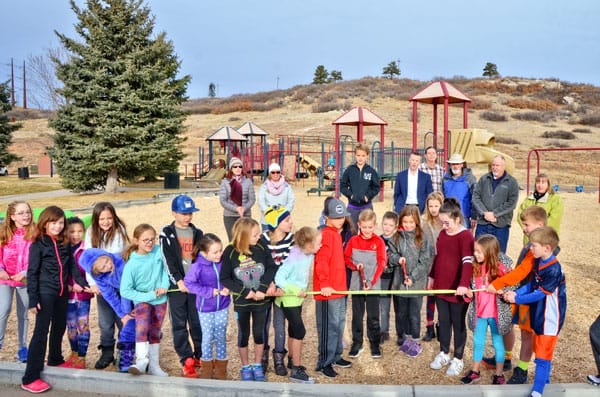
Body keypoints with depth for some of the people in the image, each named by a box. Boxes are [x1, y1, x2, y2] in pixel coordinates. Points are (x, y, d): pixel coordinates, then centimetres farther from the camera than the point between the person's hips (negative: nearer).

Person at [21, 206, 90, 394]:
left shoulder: (65, 243, 8)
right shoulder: (38, 244, -9)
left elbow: (72, 266, 11)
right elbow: (32, 273, -10)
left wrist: (83, 283, -3)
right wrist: (33, 299, -15)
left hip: (62, 293, 6)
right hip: (45, 293, -6)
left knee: (59, 328, 18)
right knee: (41, 332, -7)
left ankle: (55, 360, 41)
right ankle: (30, 378, -3)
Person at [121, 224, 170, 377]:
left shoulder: (158, 251, -12)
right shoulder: (132, 264, -21)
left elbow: (165, 268, 6)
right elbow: (125, 291, -18)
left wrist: (164, 286, -11)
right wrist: (149, 295, -19)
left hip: (160, 300, 4)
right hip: (142, 300, -4)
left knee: (155, 333, 13)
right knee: (142, 326, -29)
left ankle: (154, 366, 26)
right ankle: (142, 361, -25)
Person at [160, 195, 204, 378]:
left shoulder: (197, 233, 11)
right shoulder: (167, 234, 0)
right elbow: (168, 260, -7)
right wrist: (179, 280, -15)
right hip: (177, 286, -3)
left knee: (198, 322, 6)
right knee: (179, 324, 0)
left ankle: (200, 355, 19)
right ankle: (186, 360, 5)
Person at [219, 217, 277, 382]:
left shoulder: (261, 248, -10)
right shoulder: (230, 252, -14)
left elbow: (271, 268, -8)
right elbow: (224, 278, -11)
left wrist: (262, 289, -19)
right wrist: (245, 292, -17)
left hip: (260, 300, 2)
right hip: (241, 302, -1)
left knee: (259, 333, 12)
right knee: (243, 334, 13)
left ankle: (257, 366, 32)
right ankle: (245, 367, 31)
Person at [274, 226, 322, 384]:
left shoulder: (310, 255, -6)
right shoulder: (294, 259, -27)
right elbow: (279, 279, -27)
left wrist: (302, 291, 3)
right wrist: (296, 291, -24)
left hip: (298, 298, 7)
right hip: (288, 299, -7)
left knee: (293, 330, 20)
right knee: (300, 331, -7)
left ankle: (293, 359, 37)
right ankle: (296, 370, 2)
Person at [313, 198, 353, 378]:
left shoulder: (336, 233, 14)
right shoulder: (326, 235, -16)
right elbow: (321, 262, -24)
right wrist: (324, 284, -30)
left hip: (339, 288, 9)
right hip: (328, 290, -9)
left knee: (339, 323, 17)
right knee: (329, 326, -2)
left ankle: (336, 356, 31)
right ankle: (324, 363, 7)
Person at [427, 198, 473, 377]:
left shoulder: (466, 236, -16)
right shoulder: (442, 233, 7)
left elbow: (468, 262, -26)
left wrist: (464, 284, -37)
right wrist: (432, 277, 20)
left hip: (457, 290, -7)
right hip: (441, 286, 7)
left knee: (458, 324, 8)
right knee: (443, 321, 17)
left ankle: (458, 359, 21)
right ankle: (444, 353, 33)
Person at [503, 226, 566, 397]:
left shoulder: (553, 269, -25)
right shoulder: (538, 262, 2)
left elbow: (540, 293, -21)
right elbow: (532, 285, 9)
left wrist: (517, 299, -15)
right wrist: (516, 293, -6)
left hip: (549, 319, -9)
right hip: (539, 316, 9)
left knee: (542, 356, -4)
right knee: (539, 350, 22)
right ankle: (544, 378, 38)